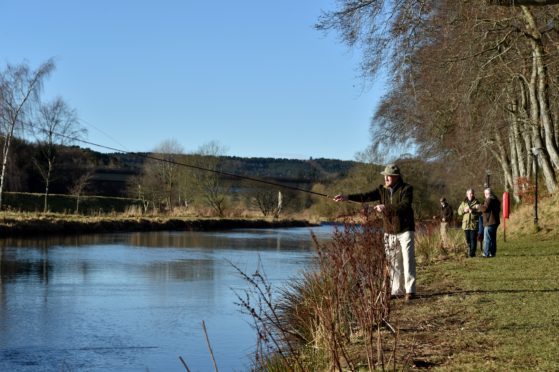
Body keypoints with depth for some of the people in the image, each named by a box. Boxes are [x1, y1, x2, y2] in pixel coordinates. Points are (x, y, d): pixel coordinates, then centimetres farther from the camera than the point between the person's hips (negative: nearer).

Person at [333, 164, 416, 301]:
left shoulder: (406, 189, -9)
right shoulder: (382, 190, 5)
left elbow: (404, 206, -24)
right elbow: (366, 196, -9)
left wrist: (385, 207, -30)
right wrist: (347, 197, -22)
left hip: (405, 230, -5)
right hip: (389, 231, 5)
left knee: (408, 259, -9)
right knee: (393, 262, 6)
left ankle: (410, 290, -6)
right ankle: (397, 291, 12)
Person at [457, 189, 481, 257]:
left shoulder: (476, 203, 0)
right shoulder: (463, 203, 12)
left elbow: (480, 212, -7)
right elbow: (459, 212, 11)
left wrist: (473, 211, -21)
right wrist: (464, 211, -9)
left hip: (474, 224, -4)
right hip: (466, 224, 4)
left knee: (473, 239, -5)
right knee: (468, 239, 8)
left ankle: (472, 253, -3)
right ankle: (469, 251, 18)